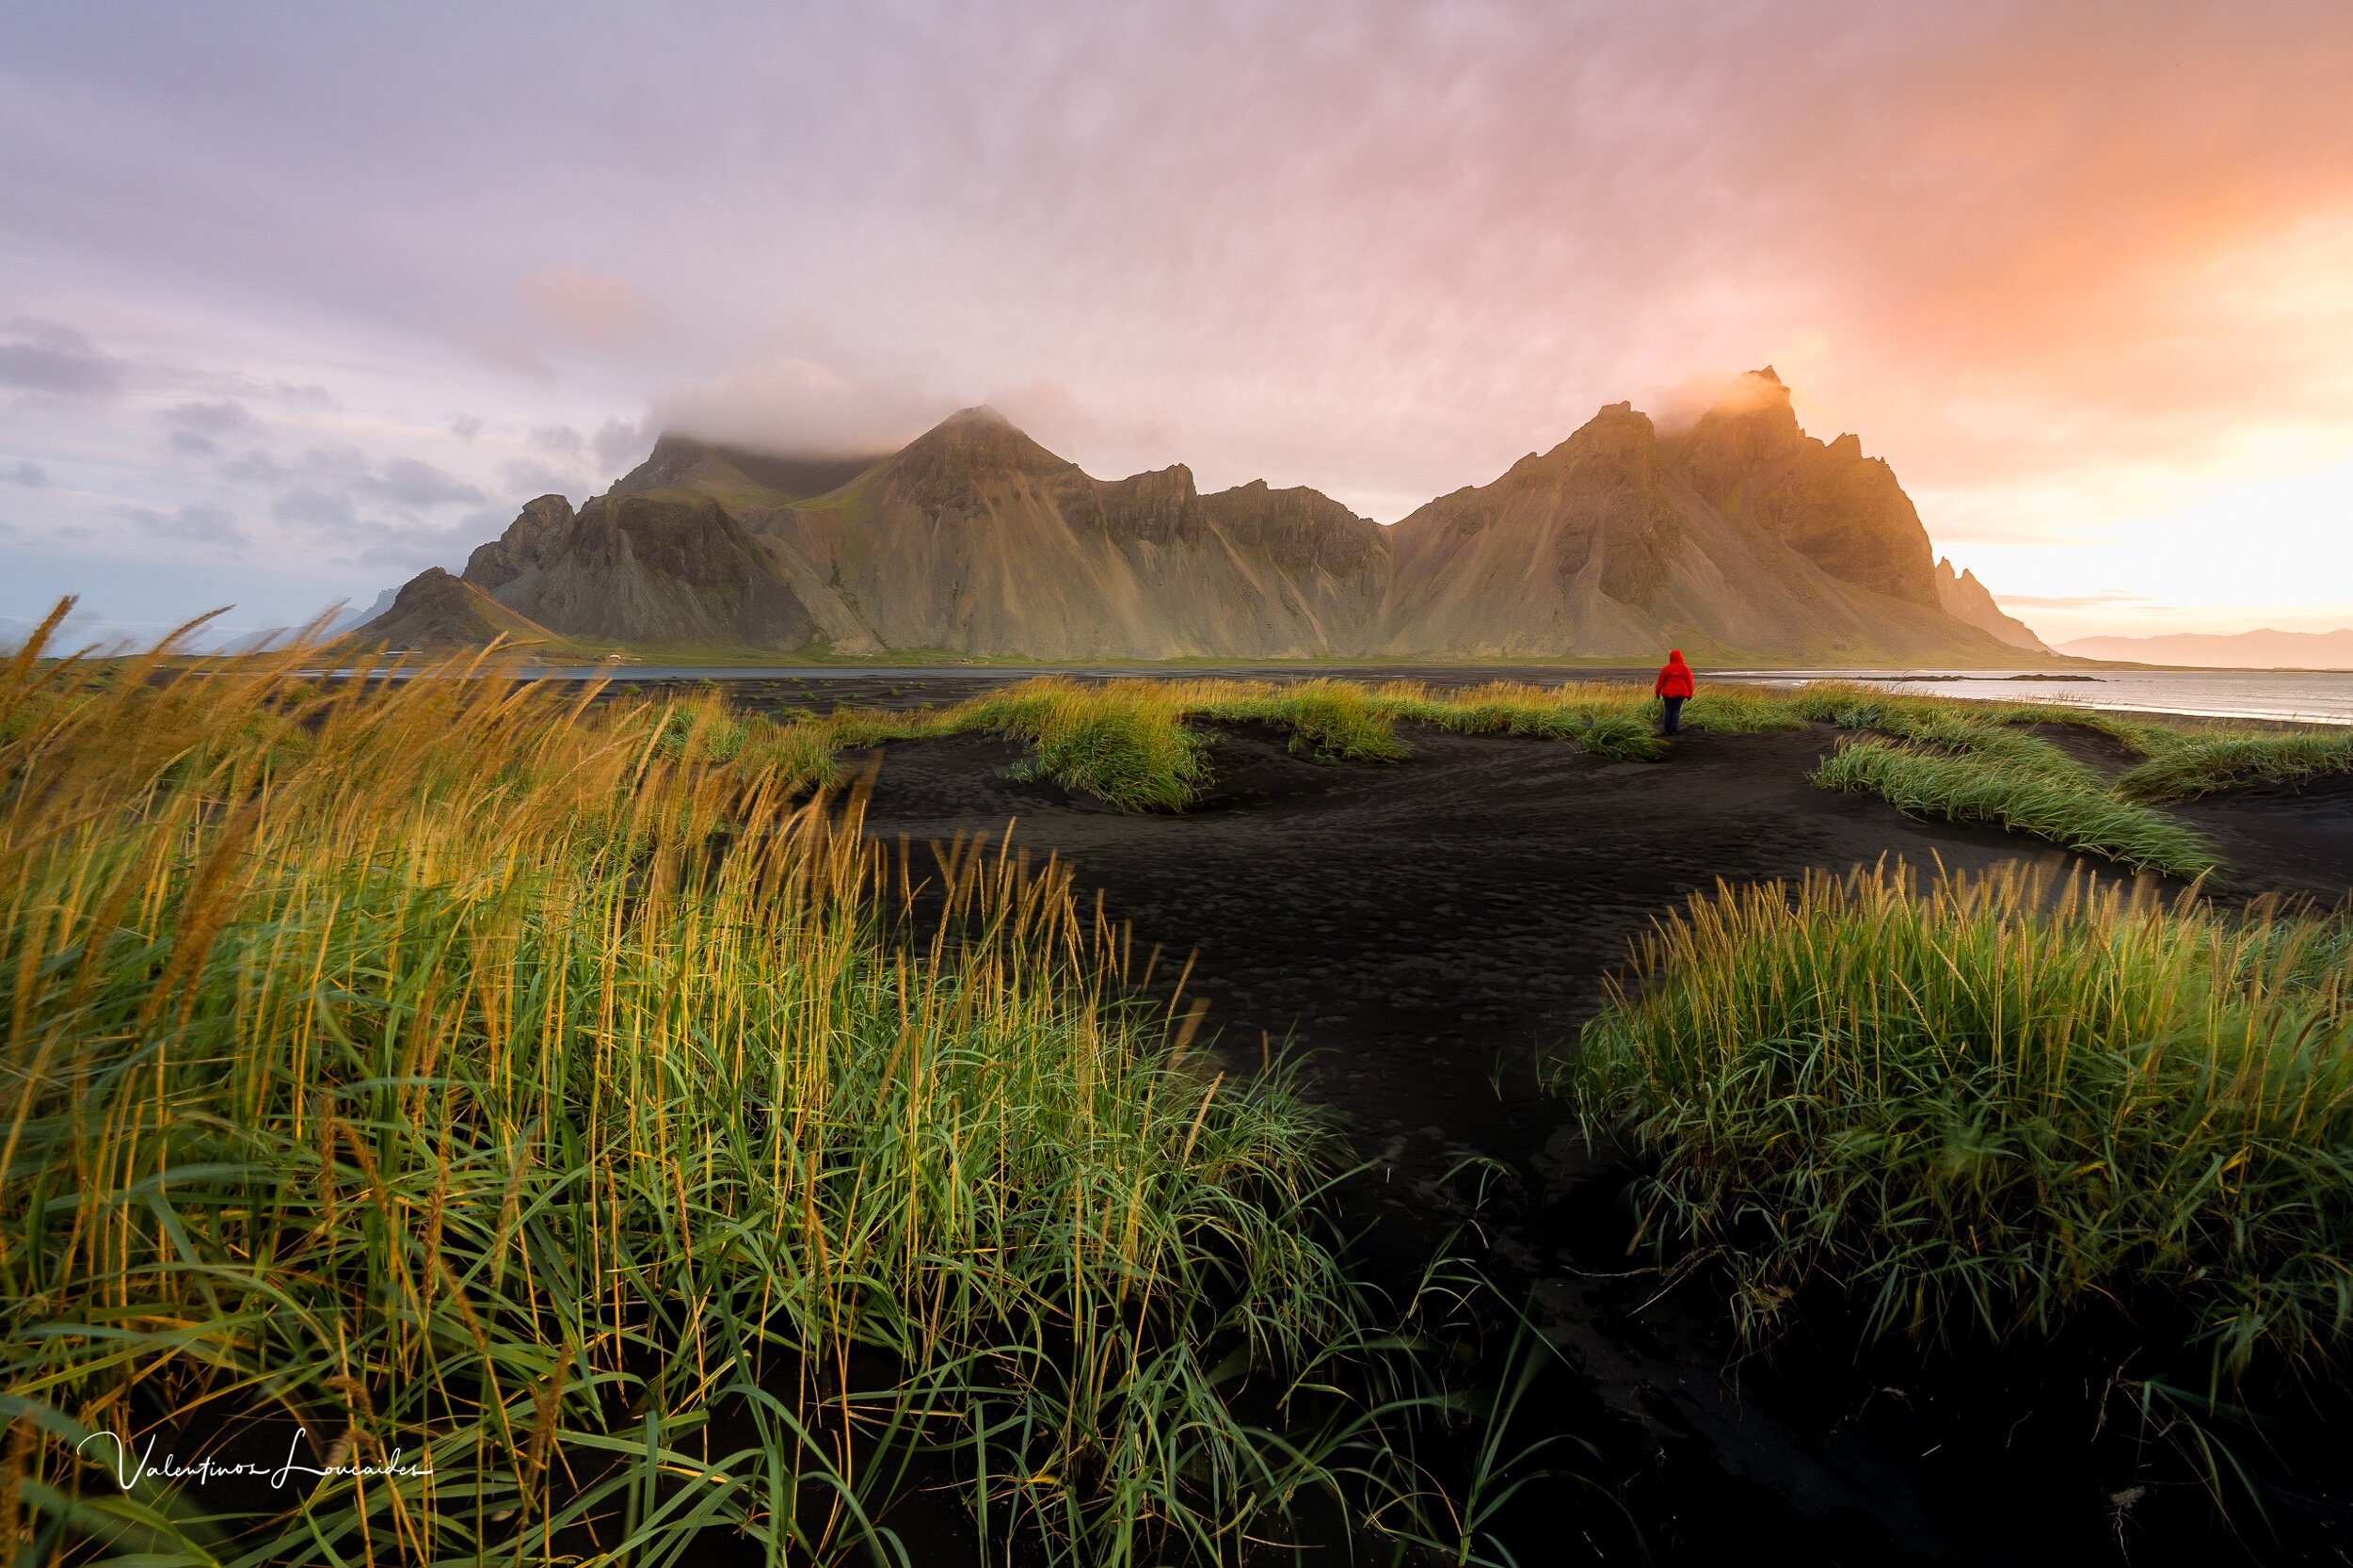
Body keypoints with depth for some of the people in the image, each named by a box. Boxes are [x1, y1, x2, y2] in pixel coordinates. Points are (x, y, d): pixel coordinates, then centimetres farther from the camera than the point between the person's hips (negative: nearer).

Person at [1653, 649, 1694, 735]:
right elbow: (1689, 683, 3)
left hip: (1668, 694, -1)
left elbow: (1660, 682, -1)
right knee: (1677, 711, 7)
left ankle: (1667, 730, 9)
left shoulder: (1666, 668, -6)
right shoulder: (1685, 669, -2)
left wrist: (1658, 693, 9)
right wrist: (1689, 694, 12)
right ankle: (1673, 729, -1)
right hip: (1680, 694, 1)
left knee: (1668, 711, 8)